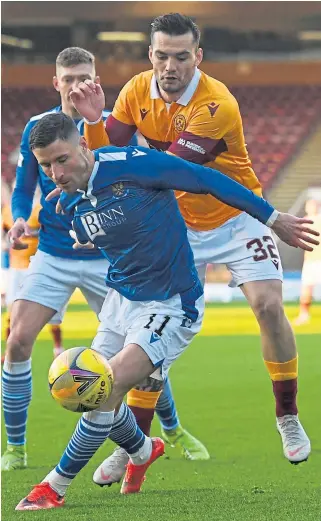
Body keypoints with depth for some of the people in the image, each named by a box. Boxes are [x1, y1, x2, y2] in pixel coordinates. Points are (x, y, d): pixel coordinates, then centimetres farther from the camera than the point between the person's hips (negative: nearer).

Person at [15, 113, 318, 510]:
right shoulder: (70, 203, -2)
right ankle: (143, 452, 41)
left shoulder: (132, 164, -24)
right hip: (120, 298, 7)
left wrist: (273, 218, -8)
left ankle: (54, 488, -8)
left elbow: (208, 180, -15)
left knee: (106, 389, -19)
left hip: (171, 307, -7)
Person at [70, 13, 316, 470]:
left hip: (237, 218, -4)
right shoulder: (137, 92, -9)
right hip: (180, 226, 4)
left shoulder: (216, 105, -27)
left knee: (269, 305, -19)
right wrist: (93, 121, -25)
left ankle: (289, 420, -1)